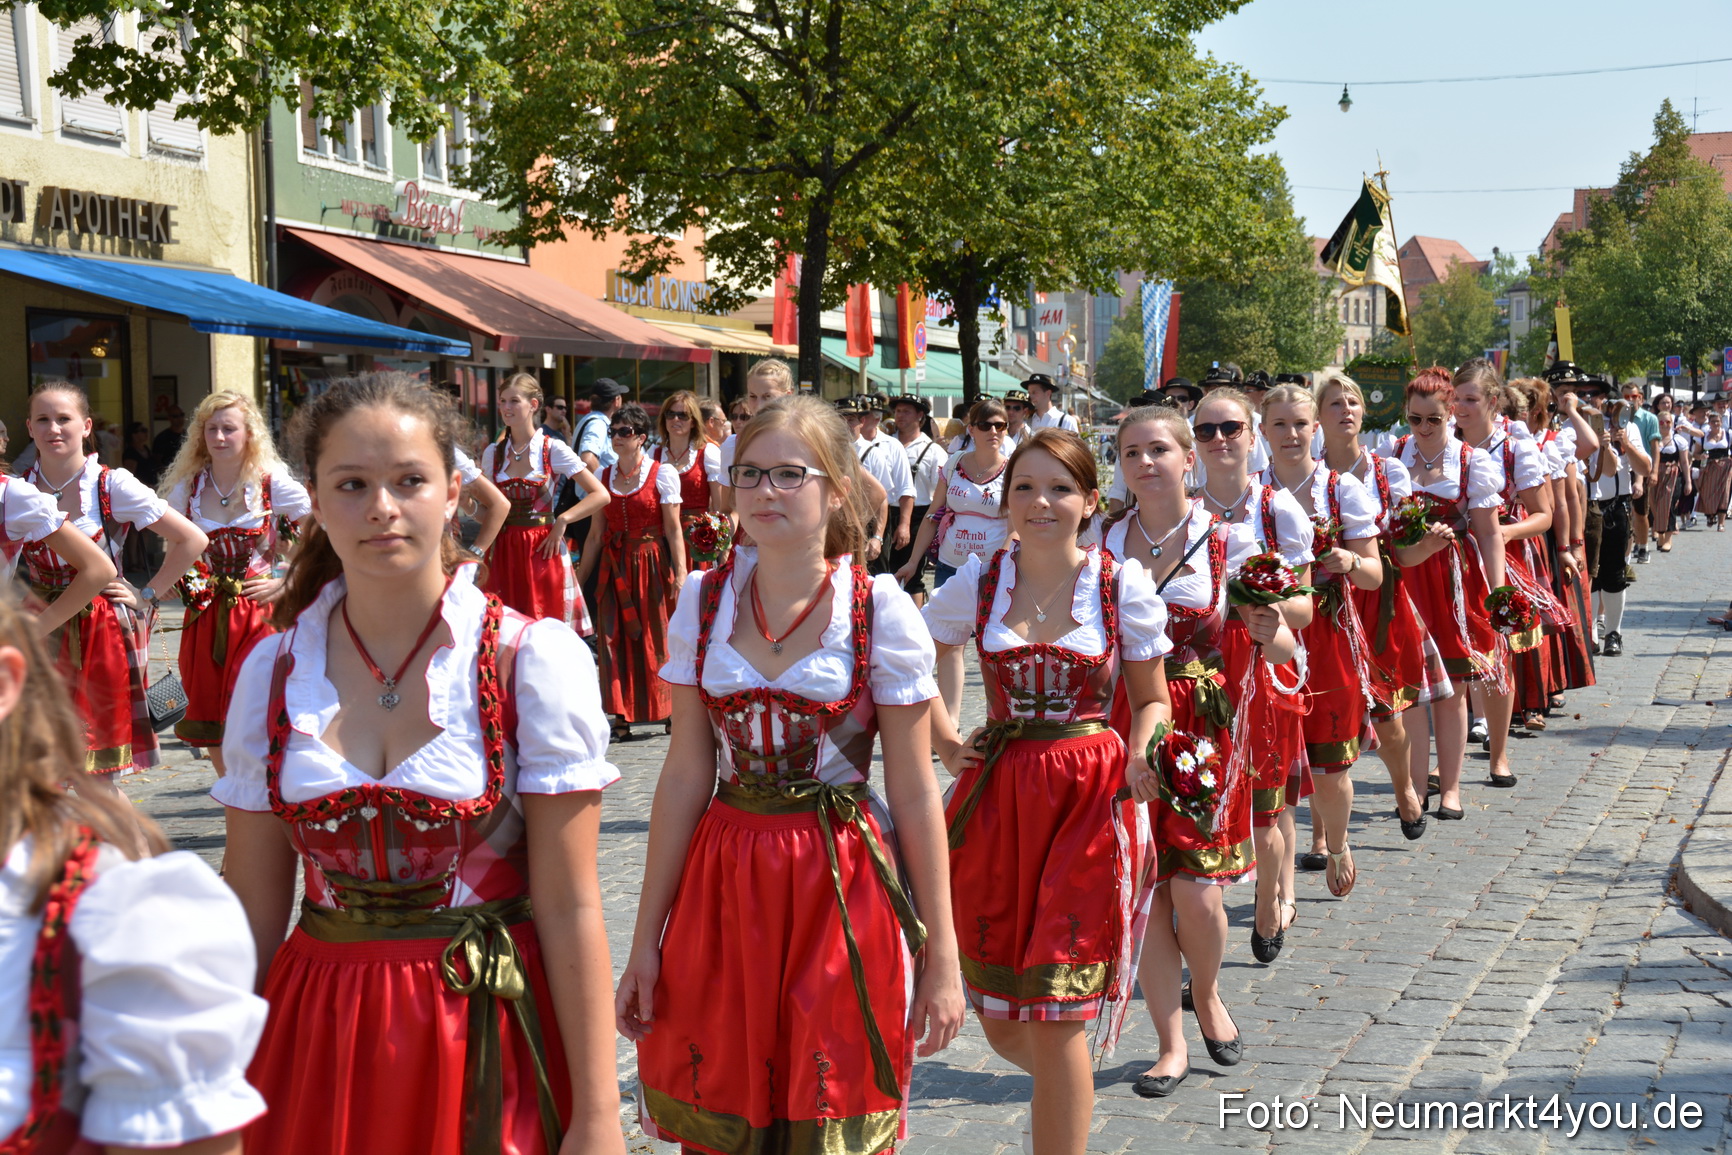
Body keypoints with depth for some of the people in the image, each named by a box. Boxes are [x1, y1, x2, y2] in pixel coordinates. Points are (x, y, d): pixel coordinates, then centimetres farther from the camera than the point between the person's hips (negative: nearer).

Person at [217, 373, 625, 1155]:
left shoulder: (534, 660, -9)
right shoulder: (272, 672, 1)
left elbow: (569, 907, -11)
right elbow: (252, 909, 6)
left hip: (486, 1027, -3)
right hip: (318, 1039, 3)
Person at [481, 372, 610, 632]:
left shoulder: (553, 449, -2)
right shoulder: (493, 453, 9)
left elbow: (601, 495, -6)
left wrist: (562, 520, -13)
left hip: (542, 551, -3)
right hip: (504, 551, 3)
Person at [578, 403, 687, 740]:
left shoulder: (663, 474, -2)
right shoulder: (604, 476, 10)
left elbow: (673, 529, -6)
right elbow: (595, 535, 12)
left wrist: (680, 572, -15)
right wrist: (579, 579, 10)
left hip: (652, 565, -4)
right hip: (614, 567, 4)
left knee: (656, 636, 0)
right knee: (615, 639, 0)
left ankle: (669, 712, 10)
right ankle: (621, 716, 4)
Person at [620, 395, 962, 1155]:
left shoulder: (879, 610, -7)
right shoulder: (703, 602, 1)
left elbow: (915, 794, -5)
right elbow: (686, 775, 3)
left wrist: (940, 955, -5)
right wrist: (646, 939, 2)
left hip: (840, 887, -2)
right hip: (721, 886, 3)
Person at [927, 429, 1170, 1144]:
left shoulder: (1124, 586, -3)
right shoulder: (978, 582, 2)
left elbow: (1151, 698, 5)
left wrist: (1140, 763, -14)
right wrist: (946, 744, 2)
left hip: (1090, 797, -3)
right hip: (995, 796, 3)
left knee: (1056, 1018, -5)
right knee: (1002, 1026, 11)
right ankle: (1070, 1087, 44)